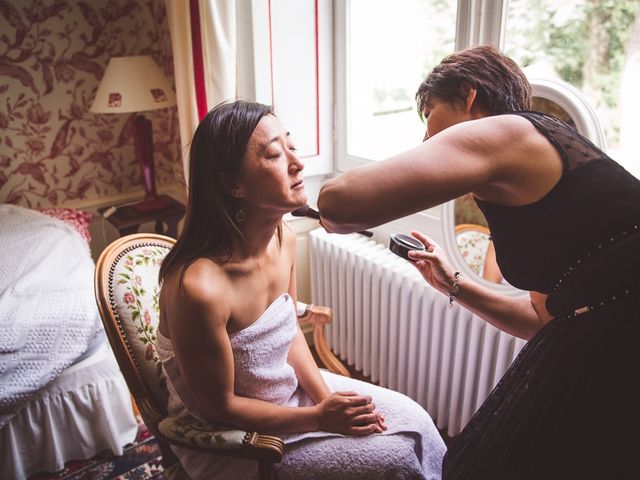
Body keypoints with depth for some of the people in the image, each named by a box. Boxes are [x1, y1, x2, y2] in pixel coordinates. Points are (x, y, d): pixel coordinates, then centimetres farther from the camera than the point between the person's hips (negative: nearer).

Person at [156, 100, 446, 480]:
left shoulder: (284, 238, -10)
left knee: (415, 422, 3)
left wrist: (326, 396, -8)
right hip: (228, 439, -6)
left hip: (291, 387, 7)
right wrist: (319, 418, -16)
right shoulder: (199, 286, -34)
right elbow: (220, 407, -20)